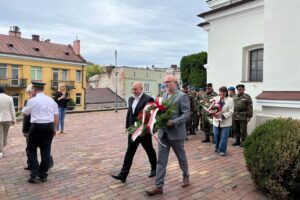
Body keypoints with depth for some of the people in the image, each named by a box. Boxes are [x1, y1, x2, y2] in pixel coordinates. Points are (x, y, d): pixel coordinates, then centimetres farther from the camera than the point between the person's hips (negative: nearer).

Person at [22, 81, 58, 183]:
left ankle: (35, 174, 6)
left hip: (37, 127, -4)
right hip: (49, 126, 4)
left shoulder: (32, 100, -7)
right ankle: (43, 175, 18)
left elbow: (25, 113, 10)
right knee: (46, 151, 11)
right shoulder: (51, 100, 6)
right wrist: (53, 128, 16)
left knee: (31, 150, 12)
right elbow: (56, 116, 6)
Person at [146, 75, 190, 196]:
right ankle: (159, 186, 11)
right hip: (163, 132, 5)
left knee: (181, 157, 16)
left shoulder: (182, 96, -10)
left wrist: (173, 122, -24)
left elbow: (187, 114, -14)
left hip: (176, 133, -5)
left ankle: (186, 176, 41)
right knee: (161, 160, 4)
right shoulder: (164, 95, 11)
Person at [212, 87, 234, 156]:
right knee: (216, 135, 12)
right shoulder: (215, 98, 3)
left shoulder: (230, 100, -6)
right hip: (216, 121, 3)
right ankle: (217, 147, 34)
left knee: (224, 137, 0)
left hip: (226, 122, -3)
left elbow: (231, 112, -11)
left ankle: (222, 150, 13)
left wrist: (222, 115, -21)